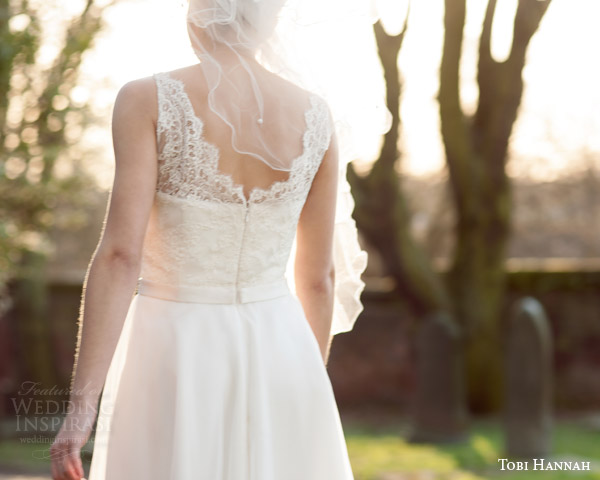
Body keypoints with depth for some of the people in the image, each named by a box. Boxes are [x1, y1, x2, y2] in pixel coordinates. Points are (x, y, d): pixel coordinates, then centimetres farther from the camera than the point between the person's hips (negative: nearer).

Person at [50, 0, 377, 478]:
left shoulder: (147, 101, -11)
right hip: (276, 361, 4)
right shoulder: (315, 115, 1)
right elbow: (318, 275, 8)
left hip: (173, 364, -3)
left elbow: (121, 255, -19)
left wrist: (81, 407, -18)